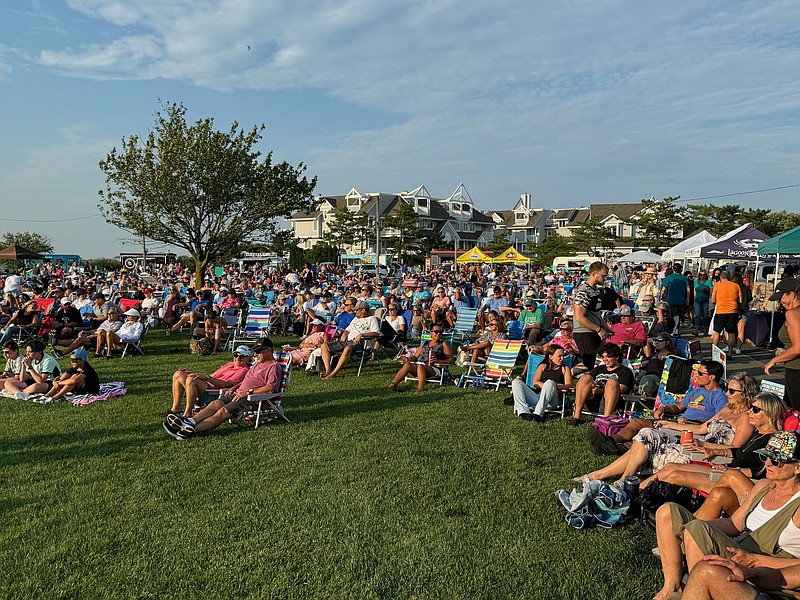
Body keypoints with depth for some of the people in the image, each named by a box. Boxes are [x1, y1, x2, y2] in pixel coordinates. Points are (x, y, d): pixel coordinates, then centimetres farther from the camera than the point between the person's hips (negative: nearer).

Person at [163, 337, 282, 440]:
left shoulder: (274, 366, -6)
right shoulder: (258, 363, 27)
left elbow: (270, 389, -19)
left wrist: (248, 392, -19)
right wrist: (234, 388, 16)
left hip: (252, 399, -9)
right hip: (238, 394, 9)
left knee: (222, 412, -26)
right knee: (215, 404, -16)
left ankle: (191, 430, -40)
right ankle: (190, 421, -35)